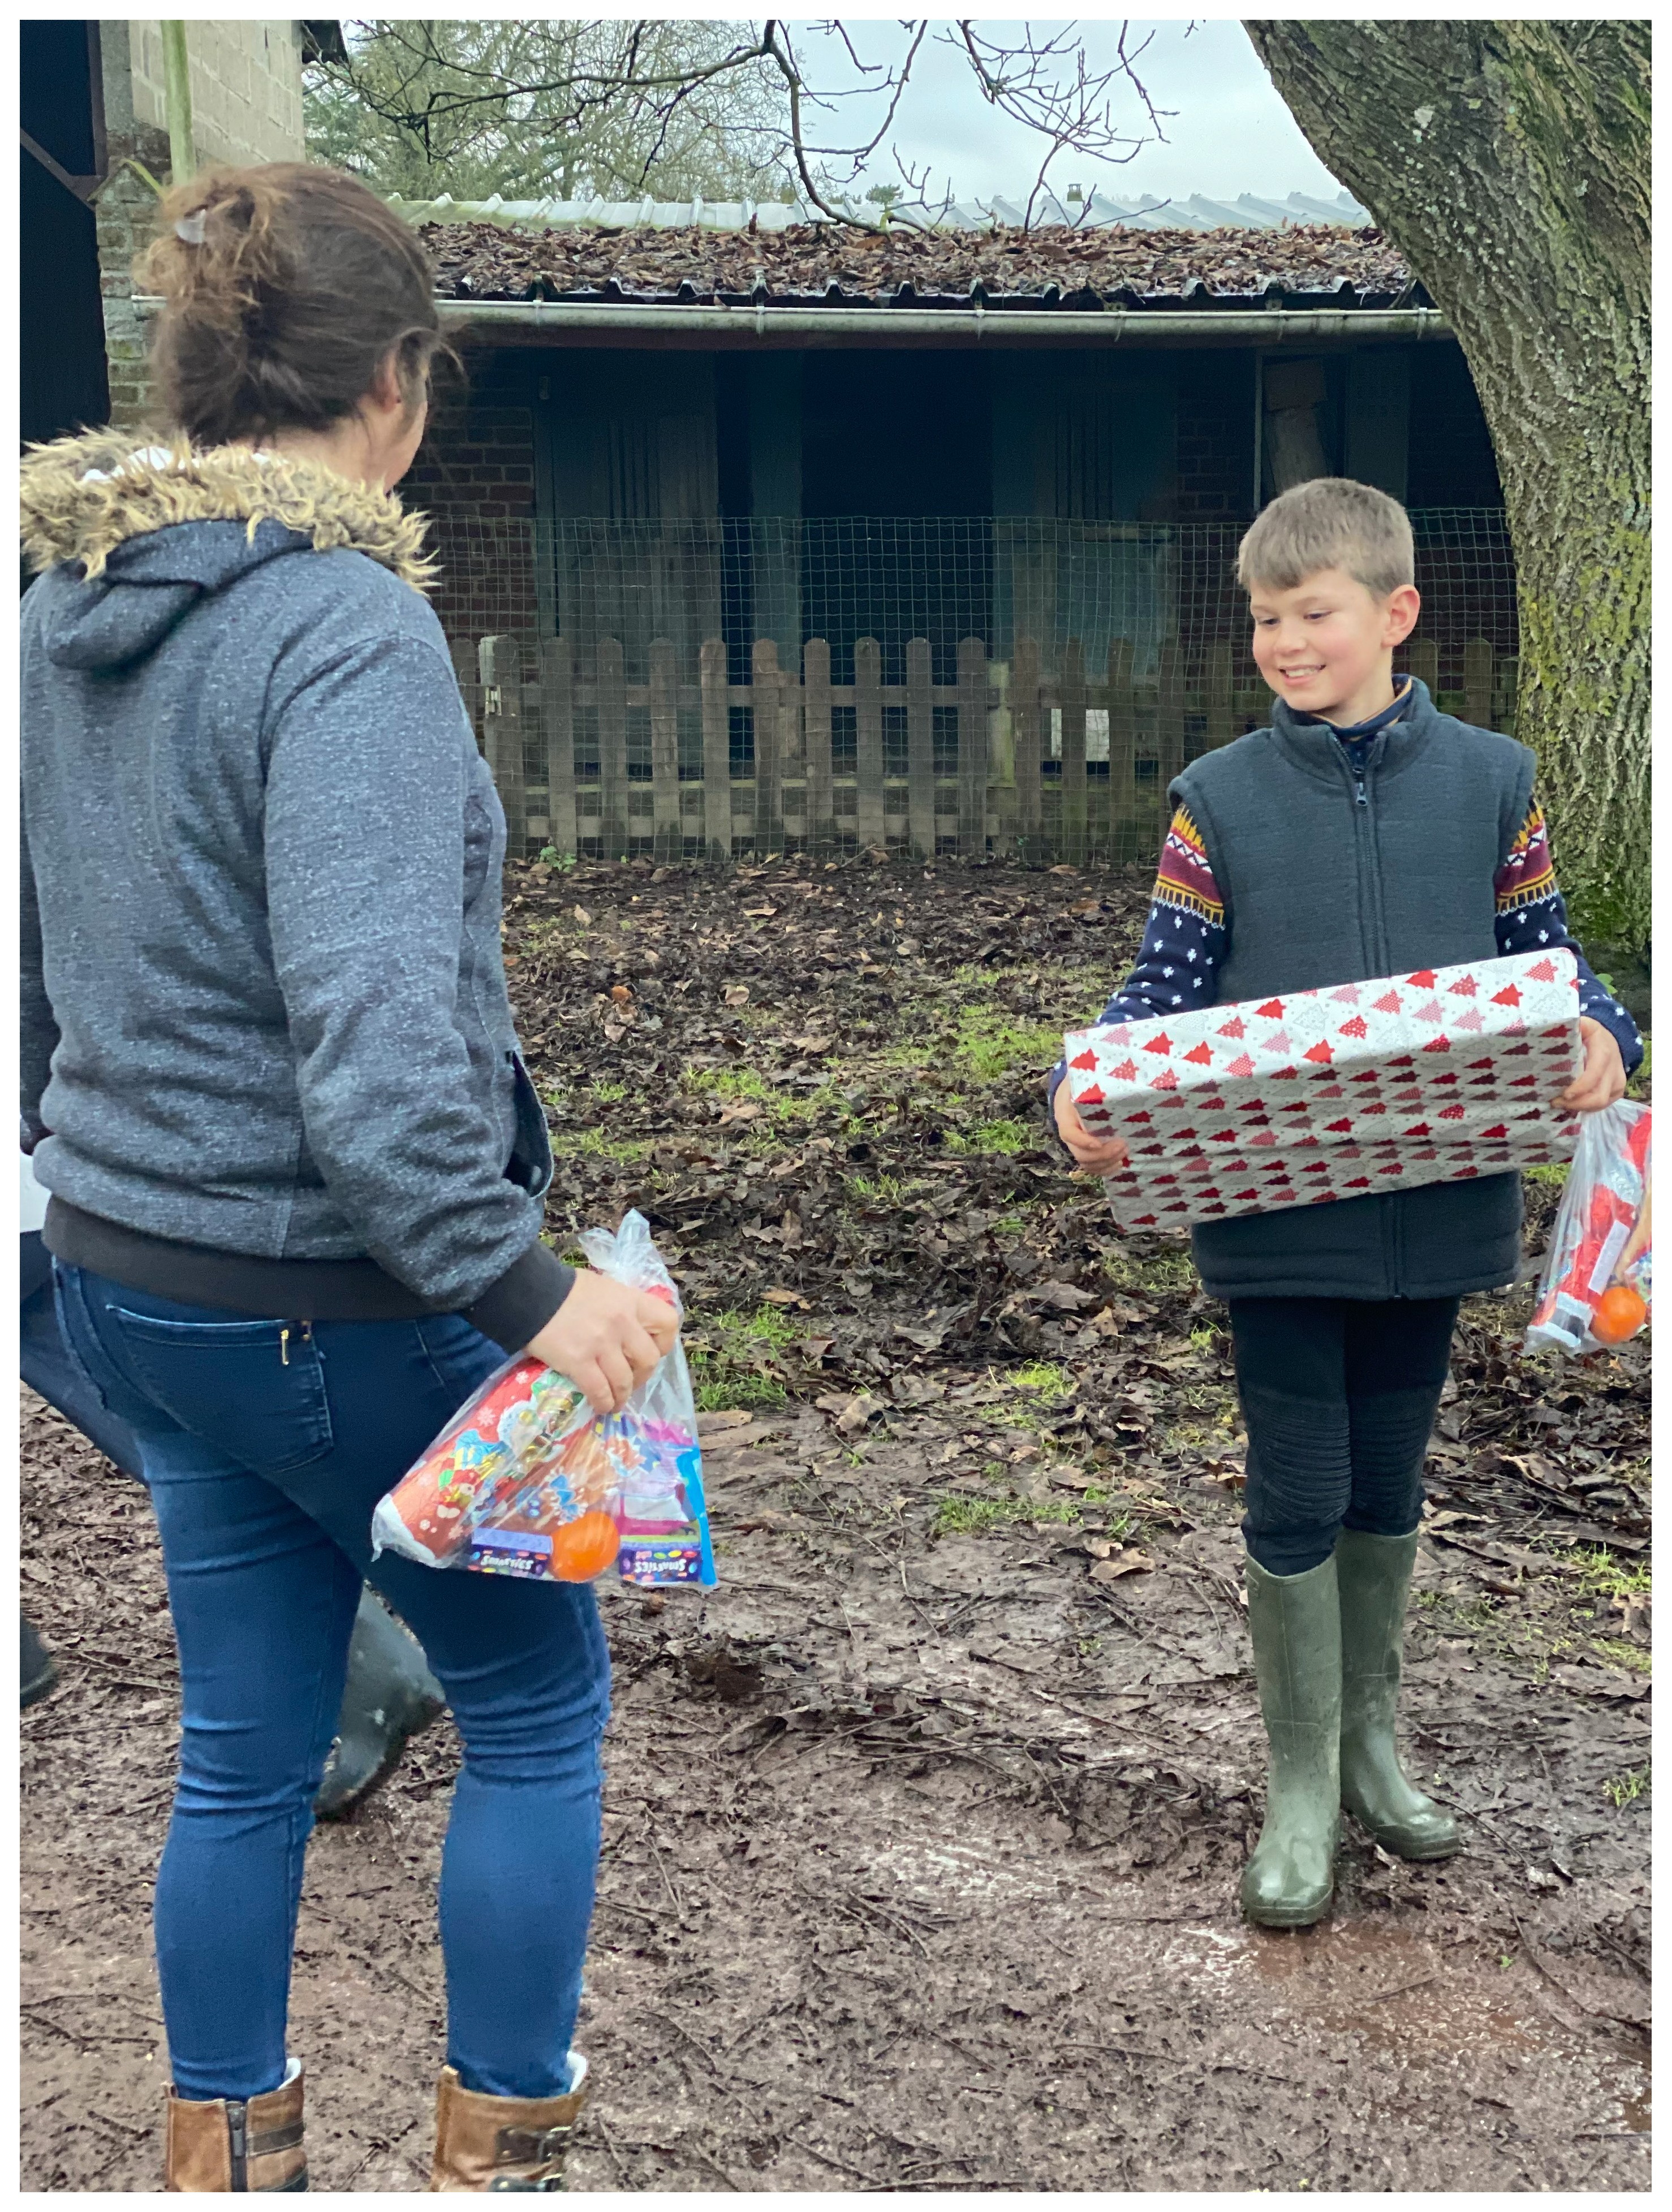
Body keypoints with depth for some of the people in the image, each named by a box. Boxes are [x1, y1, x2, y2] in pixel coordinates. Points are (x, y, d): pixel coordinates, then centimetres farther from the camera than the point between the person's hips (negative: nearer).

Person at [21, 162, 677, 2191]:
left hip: (128, 1270, 8)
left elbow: (33, 963, 16)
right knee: (537, 1695, 13)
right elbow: (373, 1031, -30)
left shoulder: (61, 607, 6)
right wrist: (520, 1285, -25)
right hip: (332, 1291, -8)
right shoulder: (346, 627, -21)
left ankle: (223, 2155, 35)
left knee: (245, 1741, 20)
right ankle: (497, 2146, 26)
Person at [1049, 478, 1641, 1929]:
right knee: (1298, 1498, 5)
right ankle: (1303, 1788, 21)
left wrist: (1599, 1039, -16)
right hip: (1280, 1215, -1)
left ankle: (1370, 1733, 38)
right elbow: (1163, 992, -2)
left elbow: (1547, 966, 6)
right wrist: (1085, 1098, -19)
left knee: (1388, 1487, 17)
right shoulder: (1222, 798, -2)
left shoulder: (1491, 780, 1)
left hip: (1435, 1208, 2)